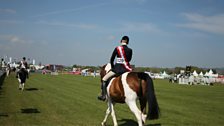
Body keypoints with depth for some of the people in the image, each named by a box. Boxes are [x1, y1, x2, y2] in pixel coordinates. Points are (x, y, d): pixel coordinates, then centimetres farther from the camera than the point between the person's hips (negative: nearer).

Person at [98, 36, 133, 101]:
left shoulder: (117, 48, -4)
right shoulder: (130, 50, 3)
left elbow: (112, 59, 1)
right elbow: (129, 60, 13)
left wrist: (112, 67, 16)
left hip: (118, 68, -3)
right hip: (127, 68, 3)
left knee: (104, 79, 7)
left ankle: (103, 95, -1)